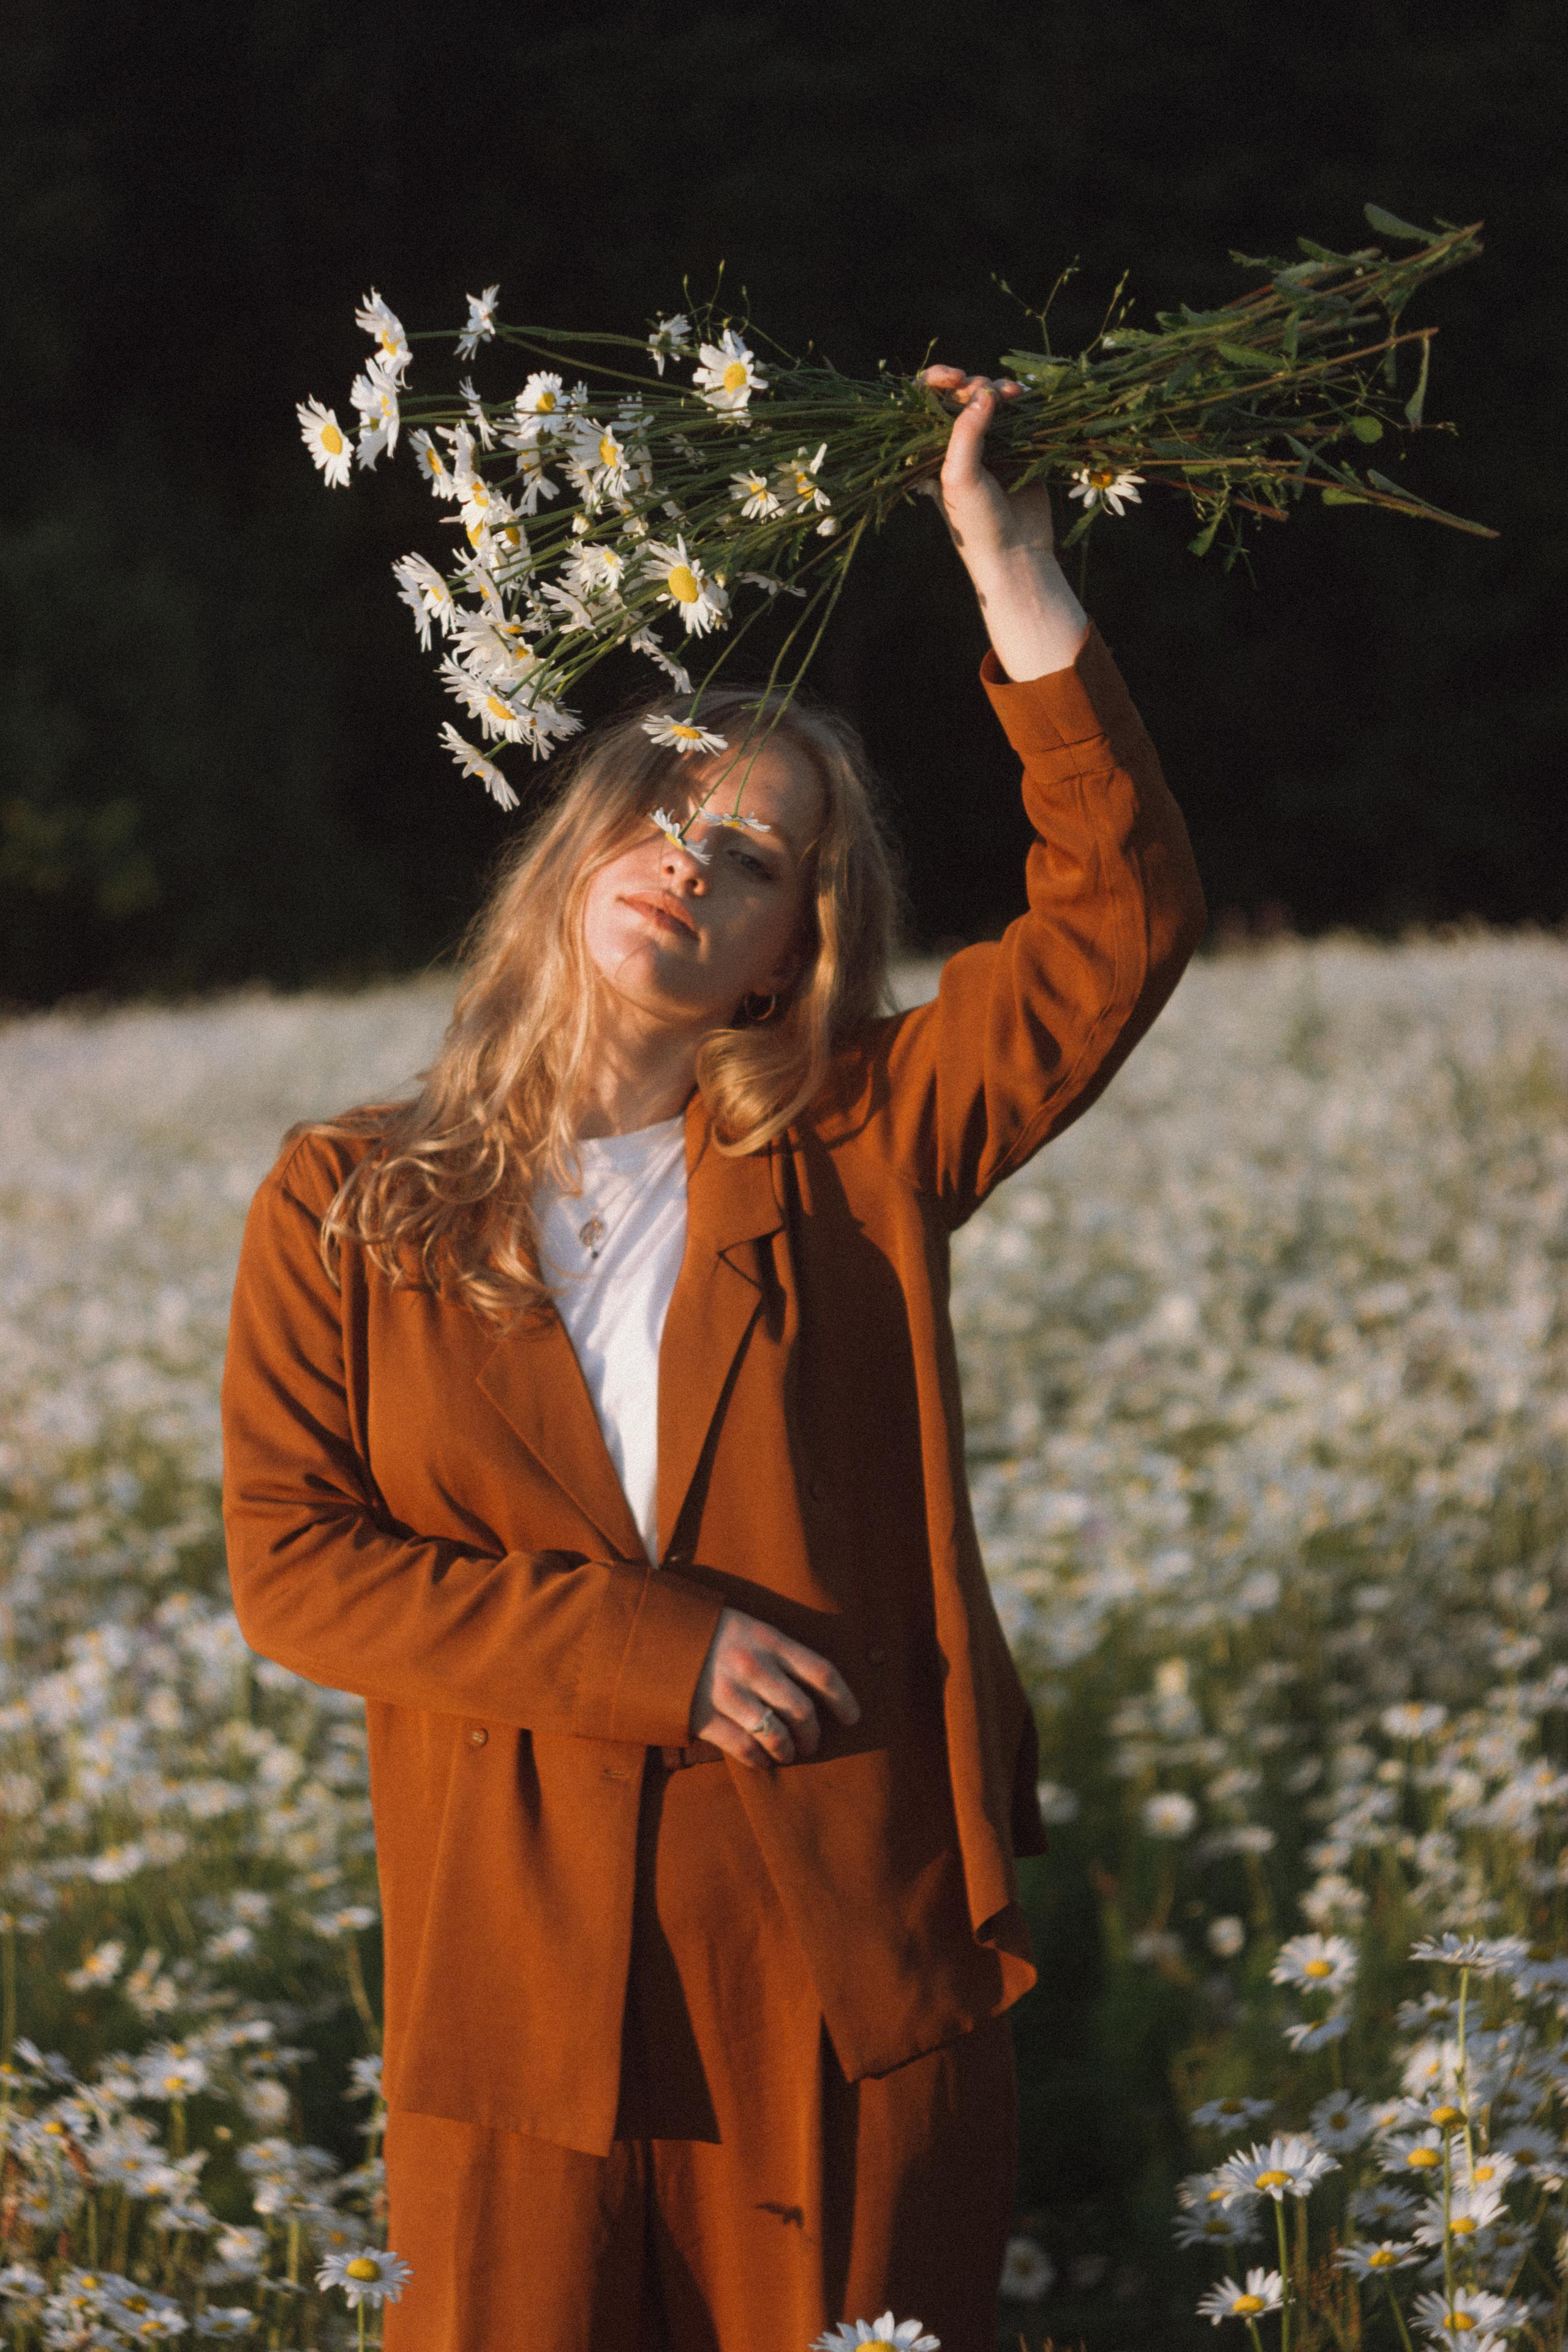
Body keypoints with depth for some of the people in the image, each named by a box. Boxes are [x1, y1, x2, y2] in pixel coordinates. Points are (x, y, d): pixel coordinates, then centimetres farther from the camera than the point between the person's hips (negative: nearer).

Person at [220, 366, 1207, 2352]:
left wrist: (1011, 571, -9)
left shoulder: (854, 1159, 4)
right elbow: (291, 1564, -3)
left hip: (855, 1977, 0)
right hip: (519, 1990, 0)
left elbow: (1122, 924, -5)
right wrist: (645, 1649, -13)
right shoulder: (344, 1207, 5)